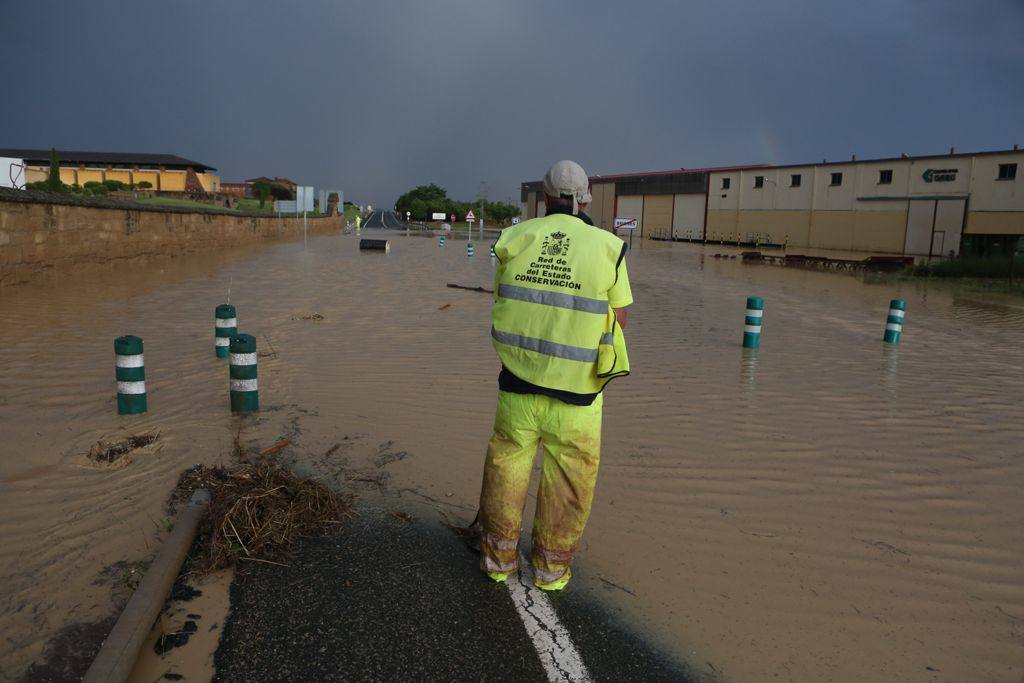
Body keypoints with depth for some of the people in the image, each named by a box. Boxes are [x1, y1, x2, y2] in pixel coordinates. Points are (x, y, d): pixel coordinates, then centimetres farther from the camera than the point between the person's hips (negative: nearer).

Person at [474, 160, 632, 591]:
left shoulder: (515, 240, -3)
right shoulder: (607, 248, -8)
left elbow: (501, 306, 8)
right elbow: (619, 319, 2)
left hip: (517, 388, 2)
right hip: (575, 397, -2)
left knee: (507, 471, 21)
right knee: (567, 487, 17)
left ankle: (498, 557, 35)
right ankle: (550, 568, 31)